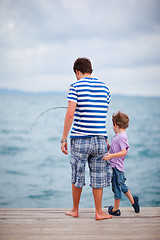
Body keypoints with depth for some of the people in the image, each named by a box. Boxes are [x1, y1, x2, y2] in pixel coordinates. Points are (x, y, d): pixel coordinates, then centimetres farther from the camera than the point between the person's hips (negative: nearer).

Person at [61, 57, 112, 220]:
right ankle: (99, 212, 16)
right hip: (100, 138, 3)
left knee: (77, 176, 11)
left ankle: (75, 210, 25)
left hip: (80, 138, -2)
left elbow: (70, 114, -13)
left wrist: (63, 139, -8)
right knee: (98, 176, 10)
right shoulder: (104, 87, 9)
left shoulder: (76, 87, -4)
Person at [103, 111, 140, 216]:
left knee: (117, 187, 3)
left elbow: (124, 152, -27)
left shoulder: (122, 137, -18)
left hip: (116, 167, -9)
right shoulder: (119, 136, 13)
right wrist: (109, 147, 19)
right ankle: (133, 200, 33)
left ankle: (116, 209, 15)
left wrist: (111, 156, -34)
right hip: (114, 166, 9)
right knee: (122, 185, 22)